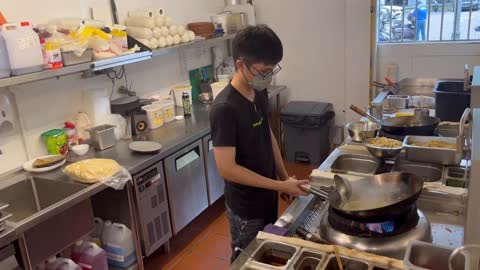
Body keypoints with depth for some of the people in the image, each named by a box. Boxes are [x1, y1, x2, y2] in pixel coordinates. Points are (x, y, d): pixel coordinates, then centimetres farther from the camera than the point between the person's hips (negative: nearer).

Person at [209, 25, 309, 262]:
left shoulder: (260, 94, -3)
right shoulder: (224, 108, -28)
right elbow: (227, 169, -28)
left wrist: (284, 177, 5)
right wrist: (281, 186, -24)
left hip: (268, 197, 7)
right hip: (245, 207, -7)